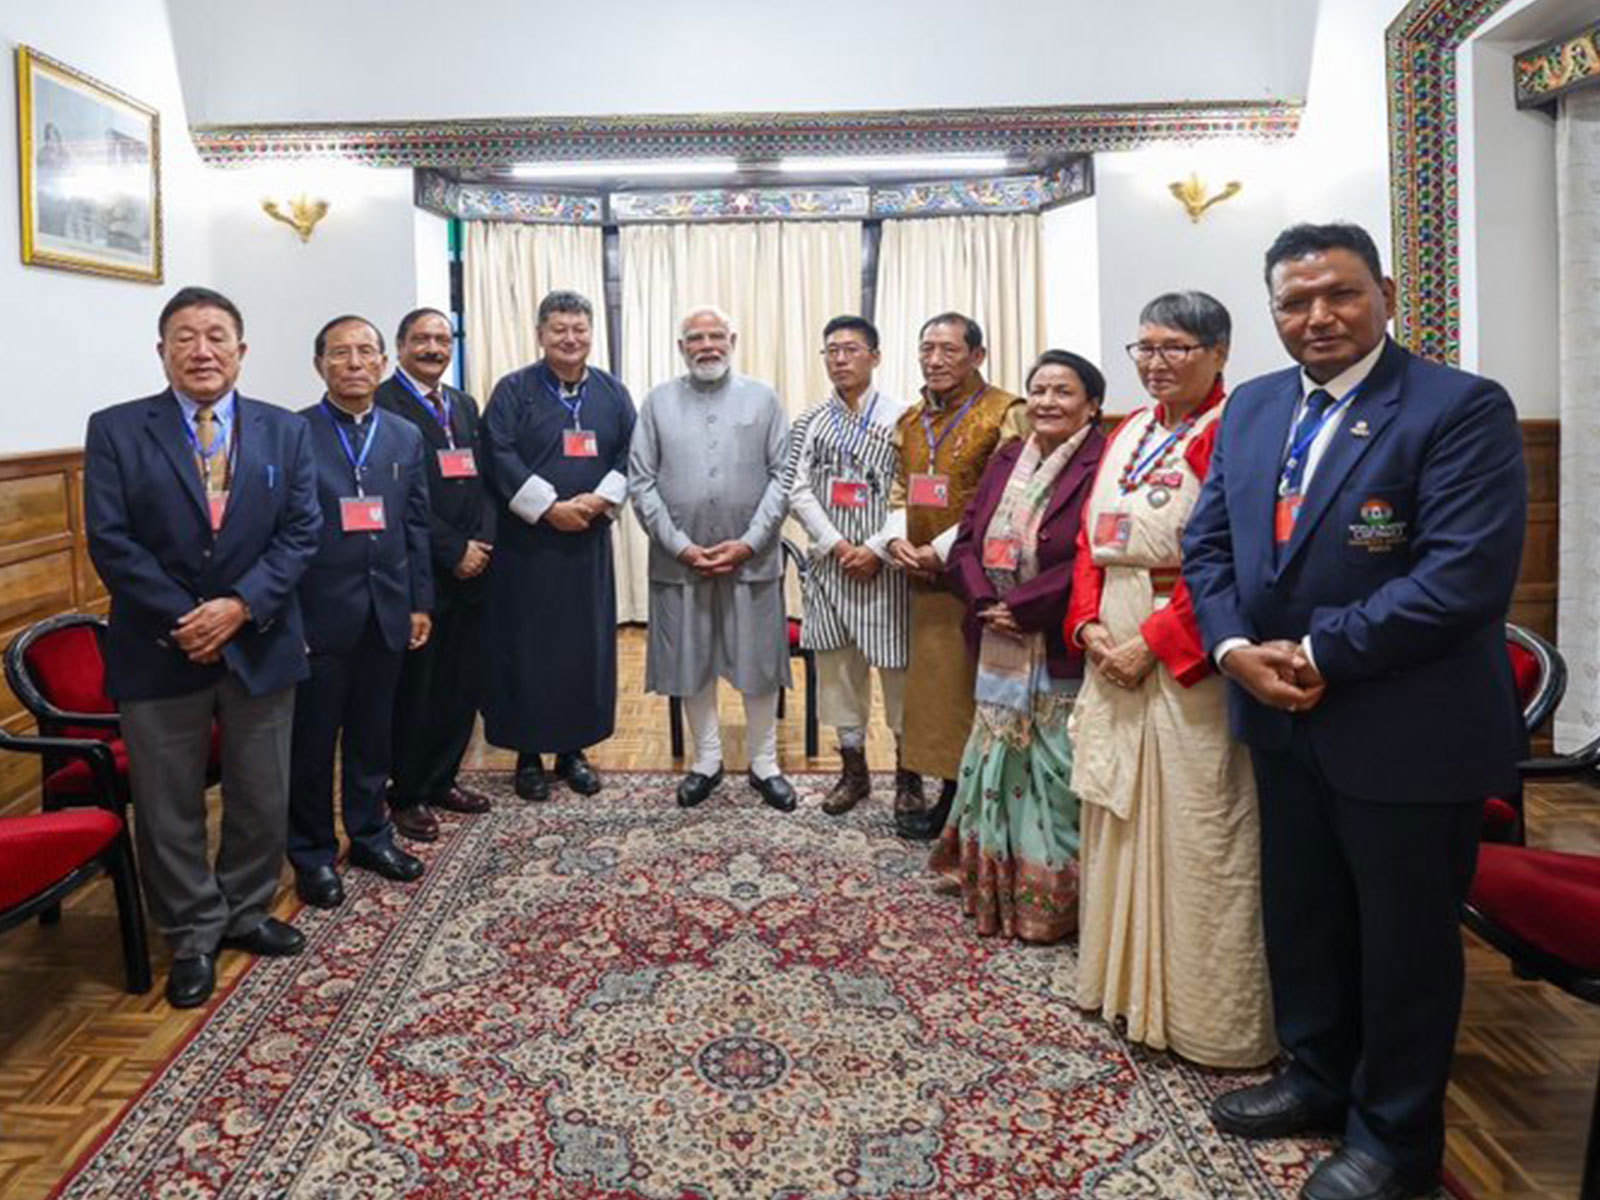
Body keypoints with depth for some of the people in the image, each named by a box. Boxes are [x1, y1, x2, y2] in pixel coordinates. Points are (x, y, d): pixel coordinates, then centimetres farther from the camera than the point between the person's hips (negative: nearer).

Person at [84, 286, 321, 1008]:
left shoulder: (284, 432, 3)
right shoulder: (116, 431, -3)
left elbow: (300, 532, -3)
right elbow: (110, 541, -8)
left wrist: (240, 605, -15)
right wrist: (182, 620, -15)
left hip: (260, 643, 2)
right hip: (159, 649, -2)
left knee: (263, 798, 13)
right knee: (169, 807, 9)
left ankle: (245, 912, 34)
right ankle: (194, 935, 27)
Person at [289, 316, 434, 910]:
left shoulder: (406, 436, 8)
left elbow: (416, 526, 10)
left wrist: (420, 603, 7)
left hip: (386, 611, 4)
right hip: (318, 613, -3)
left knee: (373, 733, 14)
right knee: (311, 738, 7)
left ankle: (369, 834, 31)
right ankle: (313, 853, 22)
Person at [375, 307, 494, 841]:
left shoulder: (464, 405, 16)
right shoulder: (382, 404, -7)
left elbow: (480, 478, 14)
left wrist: (481, 543, -2)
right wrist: (454, 551, -13)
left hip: (470, 567, 6)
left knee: (462, 684, 11)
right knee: (414, 688, 4)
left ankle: (442, 778, 27)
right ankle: (408, 795, 19)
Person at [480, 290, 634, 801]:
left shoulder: (613, 393, 10)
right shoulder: (512, 391, -1)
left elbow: (629, 456, 4)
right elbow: (500, 458, -10)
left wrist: (599, 499, -13)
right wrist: (550, 507, -17)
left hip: (590, 540, 3)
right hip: (525, 541, -3)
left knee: (587, 643, 7)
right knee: (526, 646, 2)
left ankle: (575, 749, 19)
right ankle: (528, 754, 14)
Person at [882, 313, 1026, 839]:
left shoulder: (1004, 414, -8)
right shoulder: (911, 419, 15)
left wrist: (941, 549, -15)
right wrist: (896, 538, 0)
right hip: (924, 578, 6)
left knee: (964, 687, 0)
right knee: (931, 684, 11)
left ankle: (961, 796, 12)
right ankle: (931, 787, 22)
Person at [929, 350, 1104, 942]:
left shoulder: (1102, 466, -11)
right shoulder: (1006, 461, 11)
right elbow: (965, 543, 7)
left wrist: (1022, 606, -17)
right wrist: (986, 603, -9)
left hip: (1062, 653, -6)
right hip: (1000, 647, 7)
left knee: (1054, 775, 3)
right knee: (998, 768, 16)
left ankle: (1053, 900, 19)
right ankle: (994, 889, 32)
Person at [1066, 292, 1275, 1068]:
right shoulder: (1129, 433, 13)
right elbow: (1090, 541, 14)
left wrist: (1154, 642, -17)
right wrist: (1088, 625, -1)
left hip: (1188, 665, -8)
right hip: (1115, 657, 8)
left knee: (1194, 833, 1)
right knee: (1121, 820, 16)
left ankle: (1203, 1011, 17)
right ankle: (1125, 977, 33)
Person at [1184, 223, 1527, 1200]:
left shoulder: (1462, 409, -14)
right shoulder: (1252, 408, 7)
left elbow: (1466, 577, -23)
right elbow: (1209, 542, 7)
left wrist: (1319, 655, -20)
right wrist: (1236, 649, -10)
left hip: (1407, 732, -6)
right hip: (1282, 719, 7)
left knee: (1404, 940, 11)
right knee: (1299, 917, 21)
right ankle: (1319, 1078, 44)